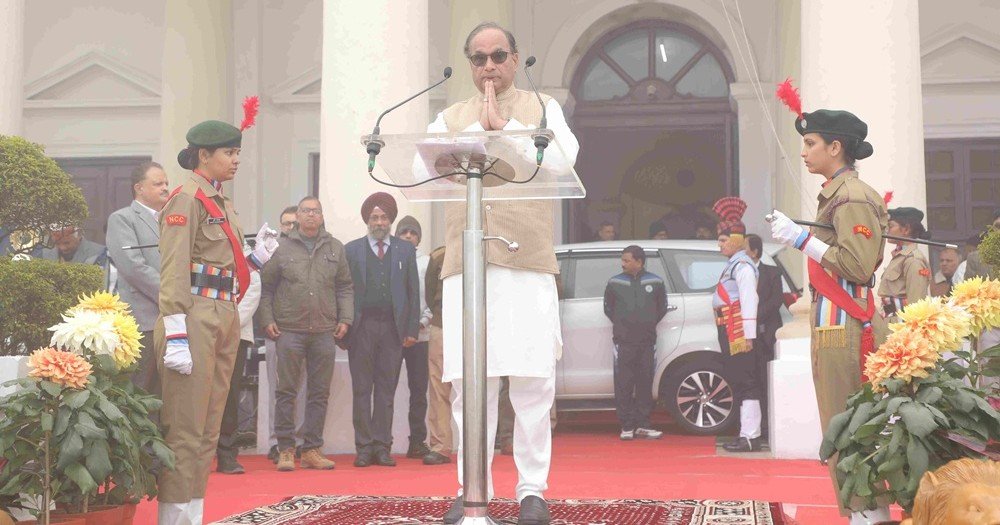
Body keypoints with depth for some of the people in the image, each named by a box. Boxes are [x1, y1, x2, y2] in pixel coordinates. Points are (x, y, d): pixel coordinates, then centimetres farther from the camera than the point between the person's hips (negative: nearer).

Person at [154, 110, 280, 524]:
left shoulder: (222, 203, 18)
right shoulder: (186, 199, -8)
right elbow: (173, 272, -15)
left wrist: (258, 257, 5)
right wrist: (176, 337, -21)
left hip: (225, 320, 9)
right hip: (196, 319, -9)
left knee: (209, 430, 12)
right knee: (186, 430, -6)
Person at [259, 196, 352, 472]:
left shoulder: (335, 248, 10)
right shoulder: (281, 248, 4)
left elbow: (345, 287, 12)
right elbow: (266, 287, 6)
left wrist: (345, 319, 3)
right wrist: (267, 320, -2)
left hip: (324, 331, 3)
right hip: (289, 330, -2)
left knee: (319, 393, 5)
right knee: (286, 391, 0)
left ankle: (312, 450, 13)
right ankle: (285, 449, 7)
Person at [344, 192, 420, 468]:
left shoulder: (406, 250, 12)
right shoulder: (352, 249, 9)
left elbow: (414, 292, 9)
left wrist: (412, 330, 2)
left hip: (393, 328, 1)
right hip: (362, 327, -1)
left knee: (387, 389, 2)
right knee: (361, 389, 0)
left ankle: (382, 447, 7)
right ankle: (364, 448, 5)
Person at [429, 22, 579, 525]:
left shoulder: (543, 107, 15)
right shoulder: (450, 117, 20)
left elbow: (562, 157, -5)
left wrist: (504, 124, -3)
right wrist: (479, 128, -2)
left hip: (527, 261, -1)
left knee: (533, 379, -4)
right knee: (470, 381, -1)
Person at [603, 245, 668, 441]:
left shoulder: (655, 282, 4)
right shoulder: (614, 283, 4)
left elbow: (662, 308, 16)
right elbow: (608, 308, 15)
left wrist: (649, 324, 13)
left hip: (647, 341, 1)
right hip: (623, 341, -1)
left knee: (645, 384, 4)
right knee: (624, 385, -4)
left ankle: (642, 425, 11)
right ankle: (626, 426, 2)